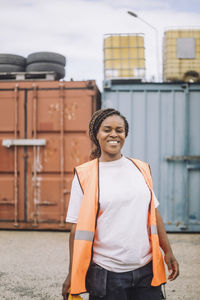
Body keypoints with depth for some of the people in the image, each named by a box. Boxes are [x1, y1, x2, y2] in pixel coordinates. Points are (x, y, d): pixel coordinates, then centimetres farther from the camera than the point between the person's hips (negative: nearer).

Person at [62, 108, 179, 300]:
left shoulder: (141, 169, 8)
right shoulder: (85, 176, -3)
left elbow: (154, 213, 15)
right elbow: (77, 228, -3)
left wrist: (168, 251, 13)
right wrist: (72, 274, -4)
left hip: (147, 270, 3)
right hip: (106, 274, -3)